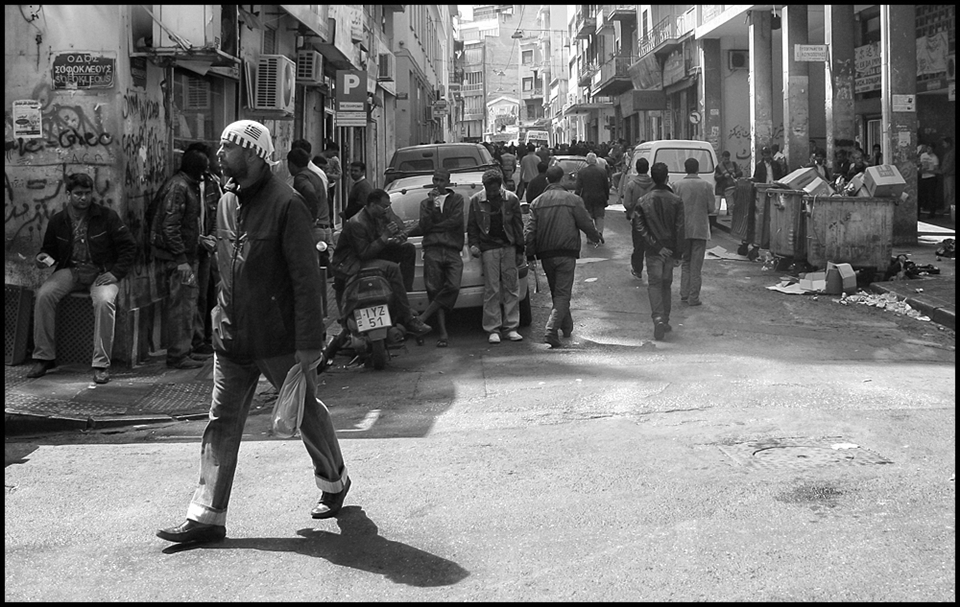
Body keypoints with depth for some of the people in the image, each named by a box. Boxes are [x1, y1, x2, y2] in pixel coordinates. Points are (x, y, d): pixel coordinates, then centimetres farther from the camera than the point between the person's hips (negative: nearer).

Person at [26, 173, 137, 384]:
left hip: (102, 272, -3)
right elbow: (50, 249, 20)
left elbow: (130, 247, -3)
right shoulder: (57, 220, 6)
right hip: (70, 270, 3)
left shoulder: (107, 216, -5)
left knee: (104, 301, -35)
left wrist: (115, 273, -13)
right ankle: (43, 357, -14)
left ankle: (101, 364, -27)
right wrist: (43, 257, -5)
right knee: (44, 295, -25)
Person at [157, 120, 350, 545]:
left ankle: (334, 482, 34)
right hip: (232, 335, 7)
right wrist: (223, 317, 14)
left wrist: (308, 343, -18)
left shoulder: (286, 205, -14)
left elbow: (305, 279, -16)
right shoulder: (227, 202, 9)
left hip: (279, 336, -6)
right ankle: (207, 516, 6)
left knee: (305, 411, 11)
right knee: (222, 422, 3)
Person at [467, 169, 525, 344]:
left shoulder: (511, 199, 2)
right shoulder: (476, 201, 2)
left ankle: (511, 327, 8)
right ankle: (493, 329, 0)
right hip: (488, 248, -1)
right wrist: (474, 245, -3)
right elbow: (471, 225, 10)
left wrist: (519, 251, 5)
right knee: (491, 289, -4)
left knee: (512, 287, 1)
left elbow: (518, 225, 7)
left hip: (509, 247, 1)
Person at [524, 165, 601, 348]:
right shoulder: (573, 200, -5)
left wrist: (529, 254, 5)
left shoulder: (537, 202, 4)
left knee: (556, 292, 19)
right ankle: (551, 331, -20)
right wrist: (596, 237, 17)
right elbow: (586, 224, -2)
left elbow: (530, 230, 0)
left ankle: (567, 327, 33)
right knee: (563, 294, -4)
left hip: (545, 255, 4)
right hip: (566, 253, -4)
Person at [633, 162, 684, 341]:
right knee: (666, 284, 15)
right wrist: (677, 254, -1)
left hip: (653, 251, -1)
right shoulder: (676, 201, -5)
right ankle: (665, 321, 19)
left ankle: (658, 318, -19)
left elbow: (639, 226, -11)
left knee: (654, 284, 2)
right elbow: (680, 229, -6)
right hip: (670, 250, 1)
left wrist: (656, 246, -10)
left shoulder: (644, 201, -5)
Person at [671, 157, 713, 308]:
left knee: (685, 263, 15)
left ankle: (684, 295, 14)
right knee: (696, 266, 4)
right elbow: (711, 207, -5)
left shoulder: (677, 185, -5)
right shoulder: (706, 186, -7)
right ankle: (693, 297, 5)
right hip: (700, 229, -1)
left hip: (683, 229, 2)